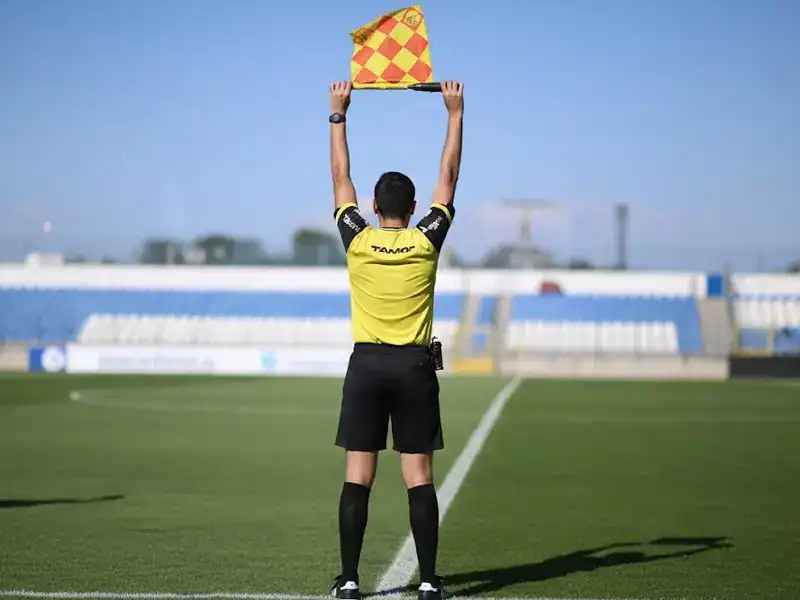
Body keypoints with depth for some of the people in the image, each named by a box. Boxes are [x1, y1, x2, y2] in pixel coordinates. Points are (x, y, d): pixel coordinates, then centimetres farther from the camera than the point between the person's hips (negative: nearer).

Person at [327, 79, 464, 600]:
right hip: (415, 366, 0)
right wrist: (455, 114, 14)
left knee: (358, 478, 1)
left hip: (366, 364, 0)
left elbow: (341, 178, 11)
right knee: (419, 478, 0)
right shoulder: (427, 241, -2)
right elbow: (449, 178, 7)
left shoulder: (357, 241, -1)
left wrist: (338, 115, 19)